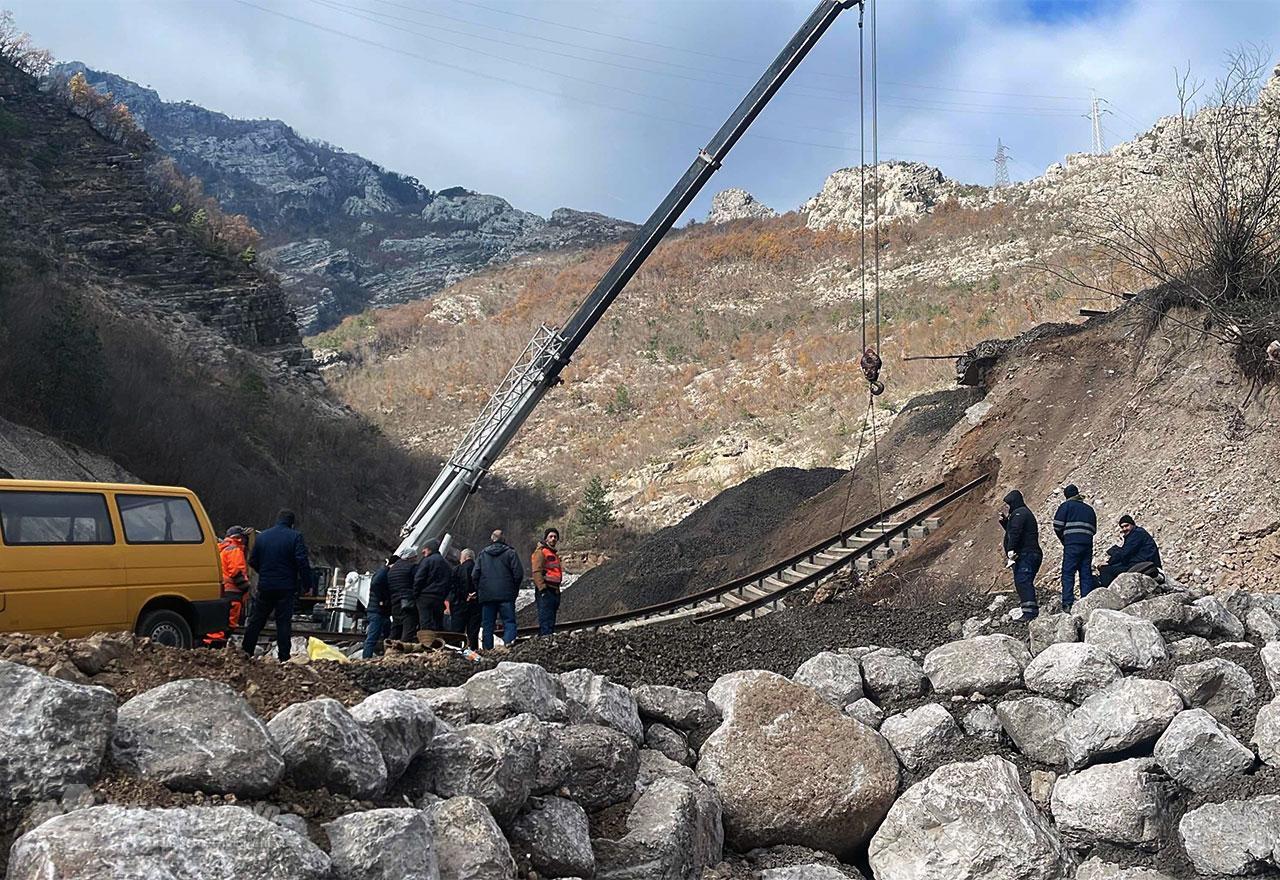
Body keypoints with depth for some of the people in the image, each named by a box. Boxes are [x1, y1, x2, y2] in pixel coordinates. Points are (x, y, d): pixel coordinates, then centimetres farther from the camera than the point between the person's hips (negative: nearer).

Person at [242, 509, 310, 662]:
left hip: (265, 586, 4)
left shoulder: (262, 536, 8)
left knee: (256, 620, 12)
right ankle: (284, 658, -2)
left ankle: (246, 652, 13)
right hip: (286, 587, -3)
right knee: (284, 622, 0)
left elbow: (252, 561, 11)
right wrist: (305, 583, -7)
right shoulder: (295, 537, -7)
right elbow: (303, 562, -14)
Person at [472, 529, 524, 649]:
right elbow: (518, 574, -6)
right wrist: (514, 590, 7)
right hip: (506, 595, -3)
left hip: (486, 596, 3)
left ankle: (487, 650, 3)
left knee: (487, 625, 7)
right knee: (509, 622, -3)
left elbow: (474, 576, 5)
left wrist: (479, 591, 15)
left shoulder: (482, 554, 9)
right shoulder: (510, 553, 1)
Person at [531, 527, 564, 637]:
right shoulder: (540, 552, -6)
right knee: (546, 622, -13)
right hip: (545, 592, -9)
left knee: (551, 623, 10)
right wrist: (542, 589, -22)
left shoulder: (554, 554, 23)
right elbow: (537, 572, -15)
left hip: (554, 591, 9)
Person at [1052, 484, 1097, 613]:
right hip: (1088, 544, 5)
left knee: (1068, 573, -6)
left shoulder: (1066, 506, 4)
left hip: (1072, 544, -5)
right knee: (1086, 574, 5)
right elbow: (1094, 529, 20)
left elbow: (1057, 526, -2)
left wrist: (1064, 540, 12)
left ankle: (1068, 603, -17)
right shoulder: (1089, 509, 21)